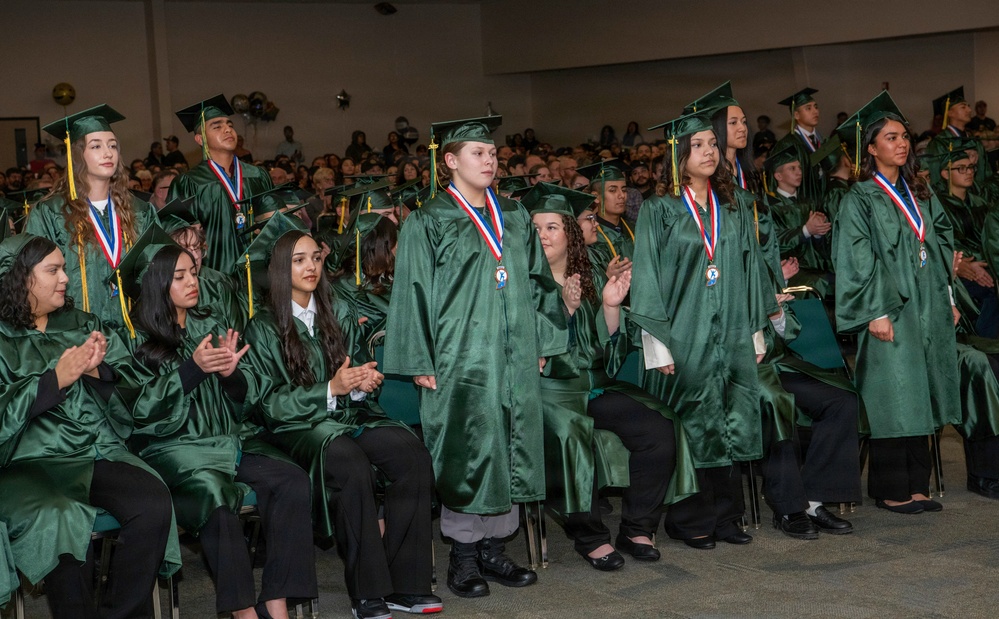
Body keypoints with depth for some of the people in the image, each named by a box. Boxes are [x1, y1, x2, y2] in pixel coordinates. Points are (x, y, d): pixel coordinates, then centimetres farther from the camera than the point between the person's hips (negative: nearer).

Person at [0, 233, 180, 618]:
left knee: (154, 503, -24)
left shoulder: (81, 325, 19)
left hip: (102, 452, 4)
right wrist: (58, 378, -13)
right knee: (62, 521, -35)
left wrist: (97, 371, -7)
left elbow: (131, 386, 13)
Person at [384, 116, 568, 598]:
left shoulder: (514, 218, 12)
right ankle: (464, 555, 8)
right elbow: (413, 292, -6)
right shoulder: (428, 223, -2)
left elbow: (537, 282, 15)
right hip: (460, 357, -5)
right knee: (465, 453, -2)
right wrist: (419, 361, -11)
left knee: (509, 451, 6)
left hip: (514, 359, 5)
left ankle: (493, 547, 17)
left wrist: (541, 343, 10)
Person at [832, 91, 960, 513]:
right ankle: (891, 490, 2)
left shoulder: (919, 195, 14)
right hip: (890, 310, -6)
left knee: (920, 397, 7)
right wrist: (876, 312, -18)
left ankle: (915, 486, 13)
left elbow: (940, 248, 18)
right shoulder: (860, 199, -5)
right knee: (893, 399, -5)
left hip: (927, 308, 6)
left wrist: (947, 300, 11)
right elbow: (857, 260, -11)